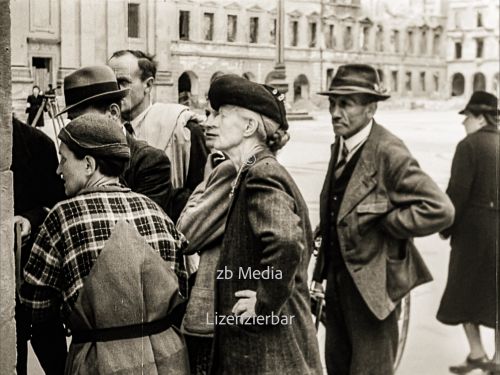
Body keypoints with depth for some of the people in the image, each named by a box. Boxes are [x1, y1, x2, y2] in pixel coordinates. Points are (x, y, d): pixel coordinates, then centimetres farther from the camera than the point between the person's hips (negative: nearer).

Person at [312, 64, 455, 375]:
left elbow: (440, 210, -28)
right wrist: (321, 273, 12)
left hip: (371, 282, -8)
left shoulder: (388, 152, -20)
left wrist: (384, 224, -17)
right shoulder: (340, 146, 5)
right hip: (338, 277, 8)